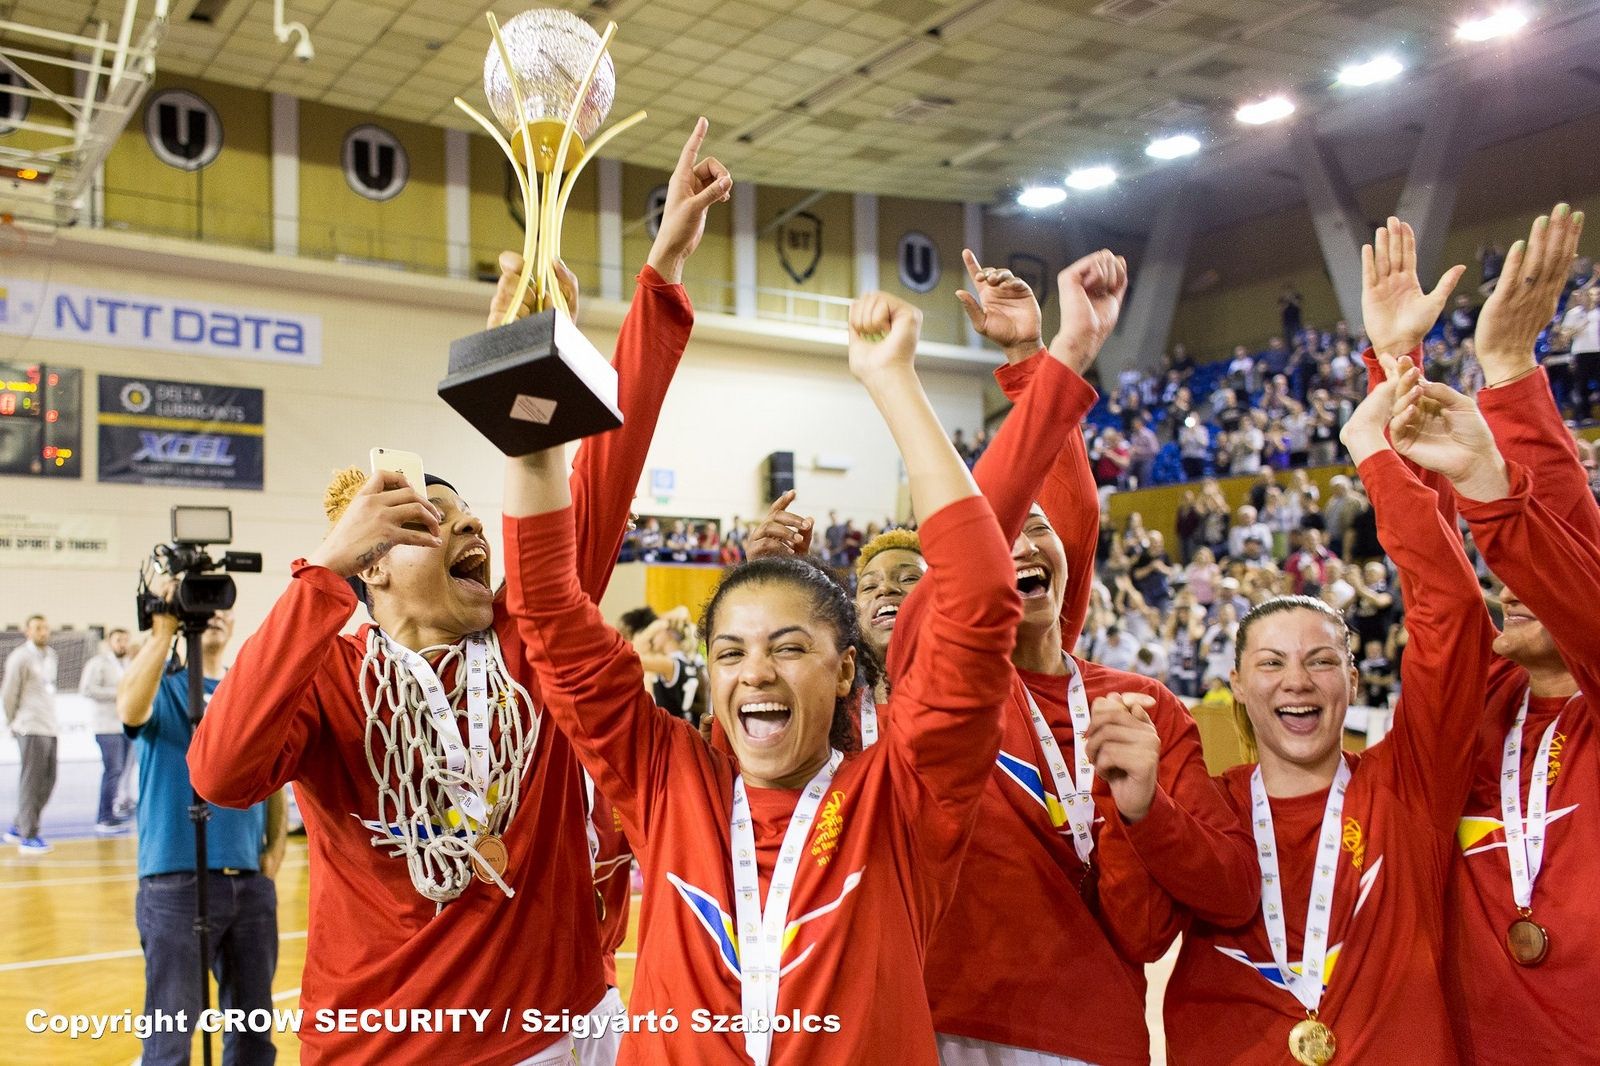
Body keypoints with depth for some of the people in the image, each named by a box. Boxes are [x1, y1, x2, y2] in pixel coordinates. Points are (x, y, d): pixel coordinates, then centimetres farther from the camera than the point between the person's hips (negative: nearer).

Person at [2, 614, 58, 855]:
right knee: (31, 782, -4)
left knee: (47, 781, 11)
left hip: (50, 728, 8)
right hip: (31, 729, -8)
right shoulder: (20, 657, -9)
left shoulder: (50, 655, 15)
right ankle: (29, 838, 2)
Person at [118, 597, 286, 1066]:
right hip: (177, 881, -4)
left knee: (253, 1027, 13)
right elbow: (130, 710, -26)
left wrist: (275, 846, 4)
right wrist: (163, 631, -30)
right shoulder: (164, 686, 0)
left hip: (251, 881, 4)